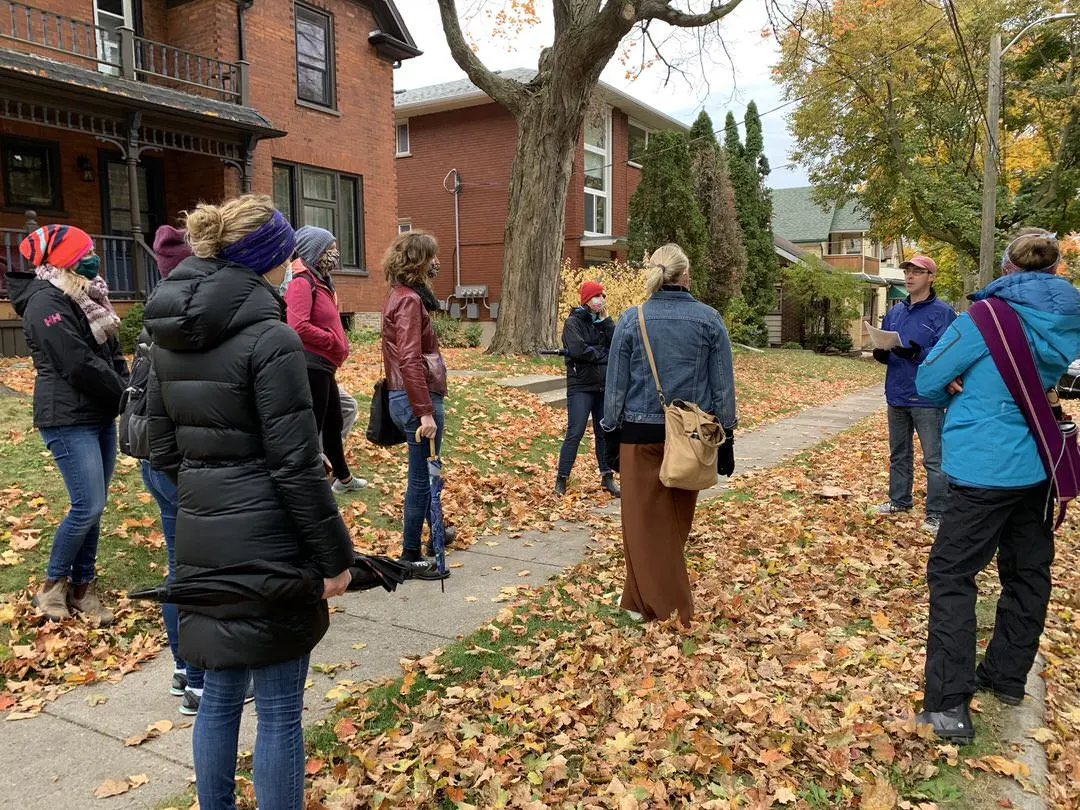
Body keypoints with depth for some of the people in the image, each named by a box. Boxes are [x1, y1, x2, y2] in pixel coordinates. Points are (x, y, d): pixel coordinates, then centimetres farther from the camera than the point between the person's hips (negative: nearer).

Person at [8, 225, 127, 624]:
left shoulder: (84, 298, 14)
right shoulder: (47, 302, -14)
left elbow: (113, 354, 13)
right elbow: (80, 365, -20)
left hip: (100, 415, 8)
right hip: (68, 421, -8)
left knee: (92, 505, 11)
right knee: (88, 506, -8)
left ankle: (83, 586, 22)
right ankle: (53, 584, 14)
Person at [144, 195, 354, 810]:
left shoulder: (170, 336, 7)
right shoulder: (269, 338, -17)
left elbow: (163, 449, 12)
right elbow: (296, 465, -18)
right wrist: (335, 555, -10)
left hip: (201, 542, 8)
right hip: (267, 544, -7)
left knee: (219, 695, 22)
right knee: (279, 711, 7)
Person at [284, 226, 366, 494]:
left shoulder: (322, 281, 15)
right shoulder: (302, 282, -15)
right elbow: (298, 326, -27)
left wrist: (339, 346, 7)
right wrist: (334, 341, -17)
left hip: (324, 366, 10)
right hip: (311, 365, -10)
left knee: (334, 424, 23)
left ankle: (344, 478, 40)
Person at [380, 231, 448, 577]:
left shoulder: (401, 295, 14)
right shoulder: (409, 300, -17)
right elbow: (410, 360, -25)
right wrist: (425, 412, -25)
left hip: (406, 395, 10)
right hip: (417, 398, -10)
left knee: (427, 473, 22)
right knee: (422, 477, 1)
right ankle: (411, 554, 12)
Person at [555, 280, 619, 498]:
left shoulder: (603, 322, 13)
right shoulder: (573, 322, -4)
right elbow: (577, 350, -20)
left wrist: (605, 319, -5)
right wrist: (604, 355, -10)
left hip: (604, 386, 6)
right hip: (580, 387, -6)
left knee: (605, 433, 11)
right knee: (575, 433, -7)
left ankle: (607, 476, 21)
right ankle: (561, 478, 2)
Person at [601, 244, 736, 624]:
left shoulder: (632, 320, -4)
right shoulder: (709, 319, -1)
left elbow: (616, 383, -1)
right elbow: (723, 385, 2)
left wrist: (611, 435, 8)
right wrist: (725, 440, 9)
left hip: (643, 433, -2)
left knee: (645, 522, 8)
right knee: (677, 521, 16)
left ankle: (660, 606, 13)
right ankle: (641, 598, 28)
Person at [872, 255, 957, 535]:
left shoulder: (943, 313, -7)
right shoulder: (894, 312, 12)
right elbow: (884, 349, 16)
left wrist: (918, 353, -30)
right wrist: (880, 354, -6)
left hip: (927, 398, -7)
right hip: (897, 396, 7)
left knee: (934, 458, -3)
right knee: (899, 454, 18)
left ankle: (936, 513, 4)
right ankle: (899, 500, 32)